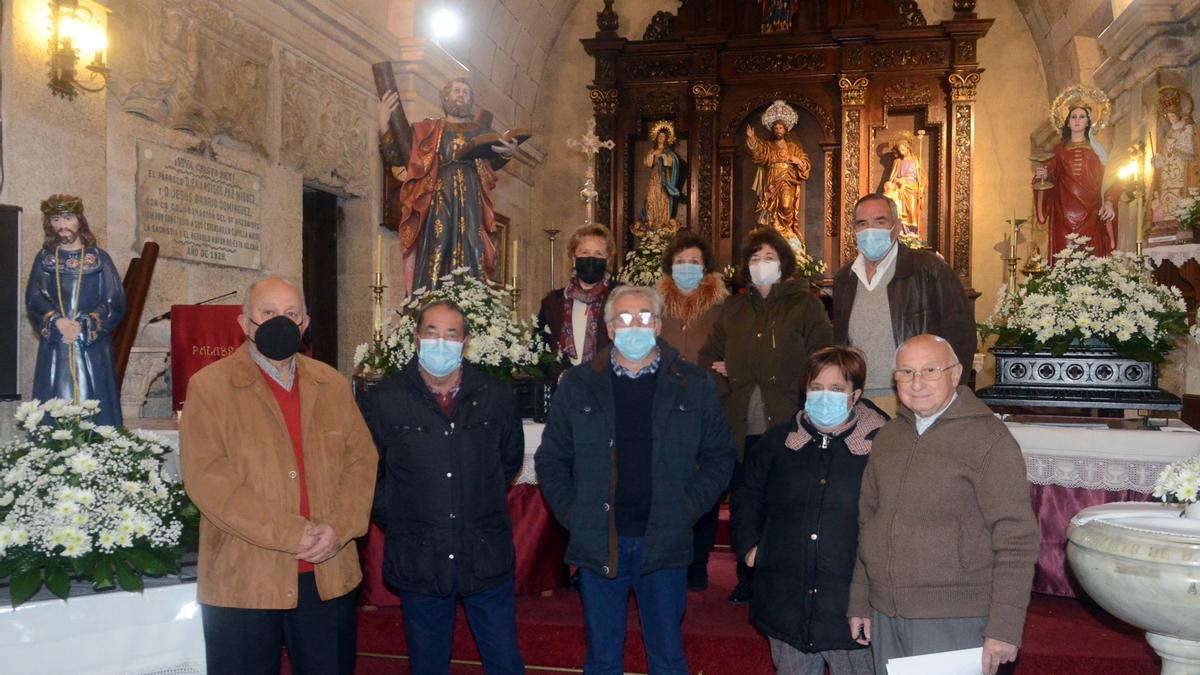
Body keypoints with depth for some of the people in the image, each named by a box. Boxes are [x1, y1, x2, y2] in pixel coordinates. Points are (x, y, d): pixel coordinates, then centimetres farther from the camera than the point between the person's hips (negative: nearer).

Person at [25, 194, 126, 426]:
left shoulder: (99, 258, 7)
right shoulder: (44, 258, 13)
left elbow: (115, 303, -1)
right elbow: (34, 298, 1)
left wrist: (83, 326, -14)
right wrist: (58, 322, -17)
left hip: (92, 348, -1)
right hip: (54, 350, 1)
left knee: (94, 410, -5)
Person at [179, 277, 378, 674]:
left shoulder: (332, 385, 11)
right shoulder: (209, 386, -3)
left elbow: (362, 458, 7)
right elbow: (206, 477, -12)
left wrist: (339, 528, -11)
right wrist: (292, 533, -16)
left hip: (329, 577, 4)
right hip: (242, 582, -3)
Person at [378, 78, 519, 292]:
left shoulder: (481, 132, 20)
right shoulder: (427, 130, 15)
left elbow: (495, 163, 5)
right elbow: (395, 157, 6)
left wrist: (507, 153, -18)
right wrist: (384, 124, -8)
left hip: (471, 204, 2)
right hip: (439, 201, -2)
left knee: (470, 260, -7)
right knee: (435, 256, -11)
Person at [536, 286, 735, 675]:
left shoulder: (693, 385, 1)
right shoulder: (578, 385, 2)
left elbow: (719, 456, 6)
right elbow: (550, 458, 7)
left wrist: (689, 507, -5)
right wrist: (569, 512, -3)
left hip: (664, 542, 0)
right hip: (597, 541, 1)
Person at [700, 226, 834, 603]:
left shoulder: (805, 305, 5)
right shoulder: (733, 310, 17)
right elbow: (709, 358, 20)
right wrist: (722, 378, 0)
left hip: (787, 427, -4)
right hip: (741, 429, 4)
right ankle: (747, 581, 20)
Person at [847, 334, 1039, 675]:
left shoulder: (989, 439, -9)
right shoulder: (887, 436, 10)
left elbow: (1017, 540, -12)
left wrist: (1004, 628, -15)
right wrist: (859, 604, 14)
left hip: (954, 621, -5)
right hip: (885, 615, 6)